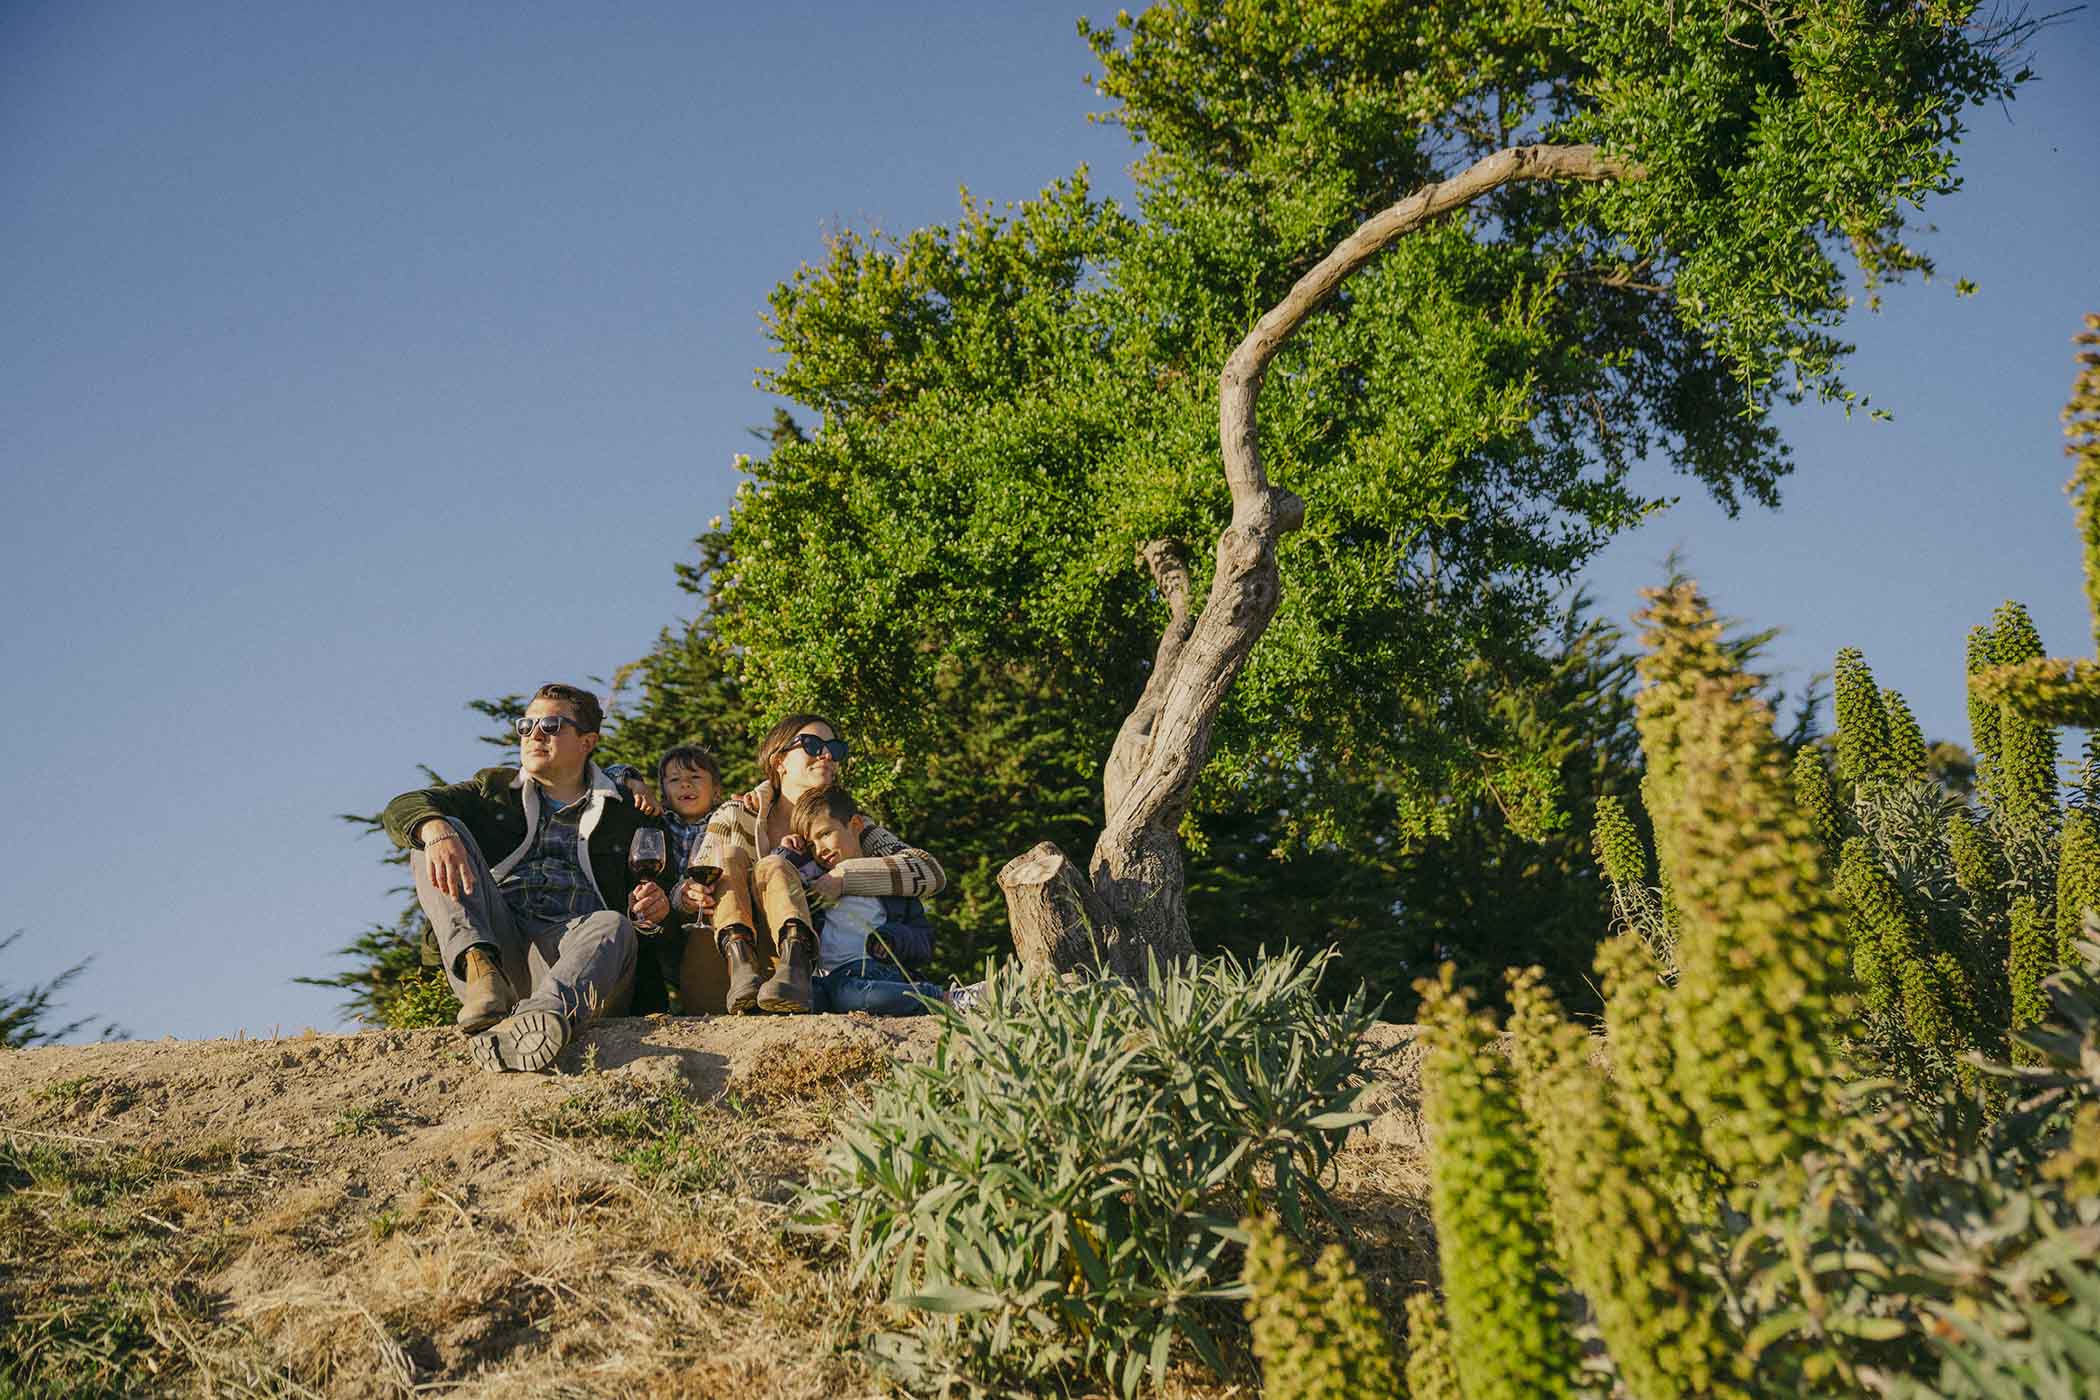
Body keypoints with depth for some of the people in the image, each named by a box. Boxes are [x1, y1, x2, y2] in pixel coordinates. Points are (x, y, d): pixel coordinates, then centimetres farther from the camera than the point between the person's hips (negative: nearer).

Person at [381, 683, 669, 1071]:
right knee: (441, 829, -14)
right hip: (495, 937, 2)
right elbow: (402, 808, 8)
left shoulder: (624, 816, 21)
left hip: (567, 949, -2)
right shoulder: (495, 788, 24)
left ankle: (545, 1015, -68)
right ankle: (480, 967, -37)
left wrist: (657, 906, -8)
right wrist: (436, 830, -17)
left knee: (613, 927, -35)